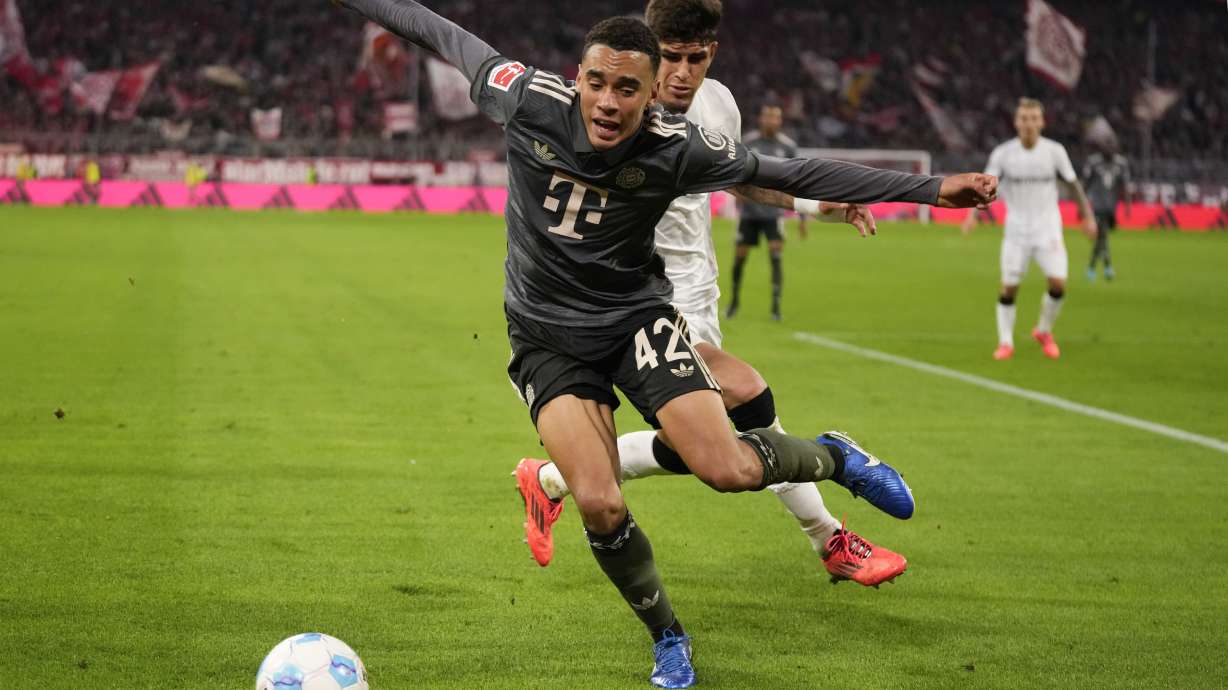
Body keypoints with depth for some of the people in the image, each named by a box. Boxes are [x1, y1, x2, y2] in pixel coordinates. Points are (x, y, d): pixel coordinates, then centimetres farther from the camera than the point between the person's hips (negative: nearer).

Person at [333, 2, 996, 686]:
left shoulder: (676, 147, -19)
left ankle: (836, 457, 16)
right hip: (547, 336, 1)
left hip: (637, 315, -1)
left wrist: (931, 188, -11)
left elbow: (790, 173, -11)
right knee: (600, 506, -17)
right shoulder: (531, 99, -18)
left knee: (729, 470, -20)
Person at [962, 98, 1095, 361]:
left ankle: (1044, 331, 13)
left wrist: (1088, 216, 8)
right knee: (1009, 287, -3)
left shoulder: (1054, 151, -4)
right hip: (1016, 228, 0)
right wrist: (973, 213, -14)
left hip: (1048, 228, 0)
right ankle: (1006, 343, 13)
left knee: (1058, 283, -13)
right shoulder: (1003, 153, -5)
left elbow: (1073, 183, 8)